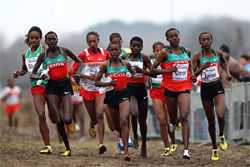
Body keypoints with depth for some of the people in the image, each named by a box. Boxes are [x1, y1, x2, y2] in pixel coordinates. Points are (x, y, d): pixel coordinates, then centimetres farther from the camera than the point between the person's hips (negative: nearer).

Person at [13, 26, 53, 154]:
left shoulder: (45, 50, -3)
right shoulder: (25, 54, 13)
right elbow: (24, 70, 29)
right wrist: (19, 73, 8)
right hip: (36, 88, 3)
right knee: (41, 115, -12)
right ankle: (47, 146, -11)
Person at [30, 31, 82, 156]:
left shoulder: (64, 51, 1)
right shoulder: (43, 55, 3)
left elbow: (79, 62, 15)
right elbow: (32, 74, 6)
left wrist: (78, 72, -4)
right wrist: (39, 77, -16)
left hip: (65, 85, -1)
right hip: (52, 86, 1)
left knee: (66, 120, -17)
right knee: (58, 121, -5)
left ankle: (70, 122, 23)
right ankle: (67, 148, 10)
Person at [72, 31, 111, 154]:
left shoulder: (104, 53, 2)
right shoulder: (84, 54, -6)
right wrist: (87, 76, -19)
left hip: (100, 88, 0)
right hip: (87, 88, 0)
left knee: (100, 115, -16)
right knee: (93, 117, 9)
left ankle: (101, 144, -19)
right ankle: (92, 126, 48)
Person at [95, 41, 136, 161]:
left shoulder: (125, 63, 5)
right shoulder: (105, 65, 0)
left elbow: (133, 72, 26)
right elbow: (97, 82, 1)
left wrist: (134, 76, 4)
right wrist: (108, 83, -15)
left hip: (123, 93, -1)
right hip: (111, 94, 1)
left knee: (124, 121, -20)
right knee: (117, 125, 12)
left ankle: (126, 152, -25)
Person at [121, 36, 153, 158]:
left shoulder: (144, 58, -4)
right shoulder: (125, 57, 3)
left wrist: (142, 70, -22)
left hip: (141, 89, 0)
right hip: (129, 89, 0)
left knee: (142, 120, 10)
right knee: (134, 113, -27)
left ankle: (144, 146, 28)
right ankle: (135, 136, -1)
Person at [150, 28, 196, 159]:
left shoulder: (187, 52, 10)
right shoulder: (165, 53, -3)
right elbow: (152, 70, -5)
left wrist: (192, 76, 7)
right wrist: (168, 70, -17)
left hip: (184, 88, 1)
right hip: (170, 88, -1)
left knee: (184, 117, -15)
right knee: (173, 118, 10)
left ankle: (186, 150, -20)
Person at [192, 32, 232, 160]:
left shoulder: (218, 53, 2)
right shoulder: (197, 56, -6)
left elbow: (224, 62, 25)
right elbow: (194, 75, -9)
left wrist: (228, 73, 11)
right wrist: (202, 68, -25)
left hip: (218, 87, 0)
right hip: (205, 89, 0)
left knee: (221, 115, -23)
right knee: (211, 121, 5)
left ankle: (221, 136, 9)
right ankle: (214, 149, 22)